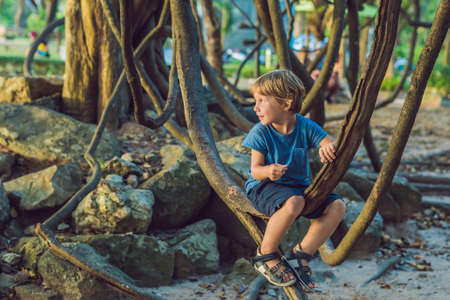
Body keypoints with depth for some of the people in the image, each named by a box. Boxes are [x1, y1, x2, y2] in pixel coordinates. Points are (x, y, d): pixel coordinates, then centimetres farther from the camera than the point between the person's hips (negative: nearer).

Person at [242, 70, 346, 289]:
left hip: (298, 185, 4)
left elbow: (332, 144, -14)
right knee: (293, 203, -37)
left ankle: (302, 252, -4)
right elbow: (255, 170, -12)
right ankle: (264, 256, -17)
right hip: (263, 188, -4)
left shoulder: (305, 127, -7)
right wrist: (268, 171, -36)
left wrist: (329, 149, -39)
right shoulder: (260, 133, -12)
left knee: (337, 207, -14)